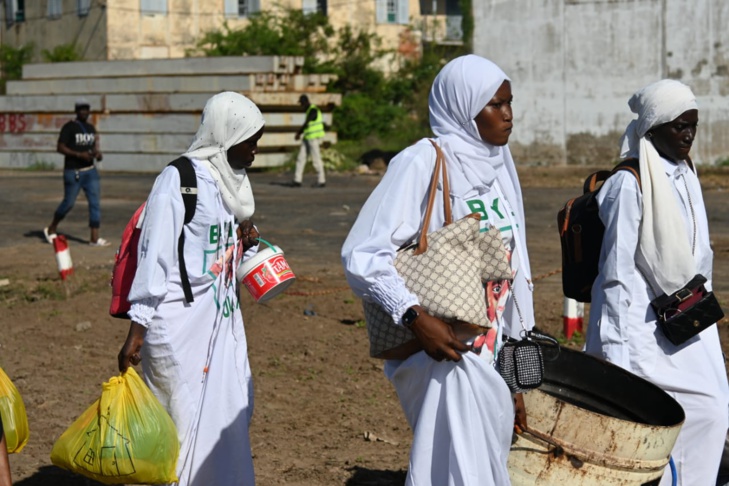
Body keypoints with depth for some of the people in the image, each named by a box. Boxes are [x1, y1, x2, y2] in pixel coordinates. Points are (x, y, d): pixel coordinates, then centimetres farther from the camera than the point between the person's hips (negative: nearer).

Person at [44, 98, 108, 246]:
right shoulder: (69, 127, -8)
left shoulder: (91, 128, 12)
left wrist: (97, 154, -3)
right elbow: (60, 147, -13)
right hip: (73, 172, -6)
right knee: (69, 203, 1)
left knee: (95, 202, -4)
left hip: (90, 171, 6)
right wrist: (79, 154, -22)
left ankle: (94, 238, -4)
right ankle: (51, 229, 25)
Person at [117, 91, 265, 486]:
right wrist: (137, 331, -15)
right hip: (182, 324, -8)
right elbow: (154, 258, -13)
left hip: (223, 319, 8)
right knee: (188, 424, -4)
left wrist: (247, 242, 0)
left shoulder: (231, 180, 12)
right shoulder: (178, 181, -12)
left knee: (230, 416, 10)